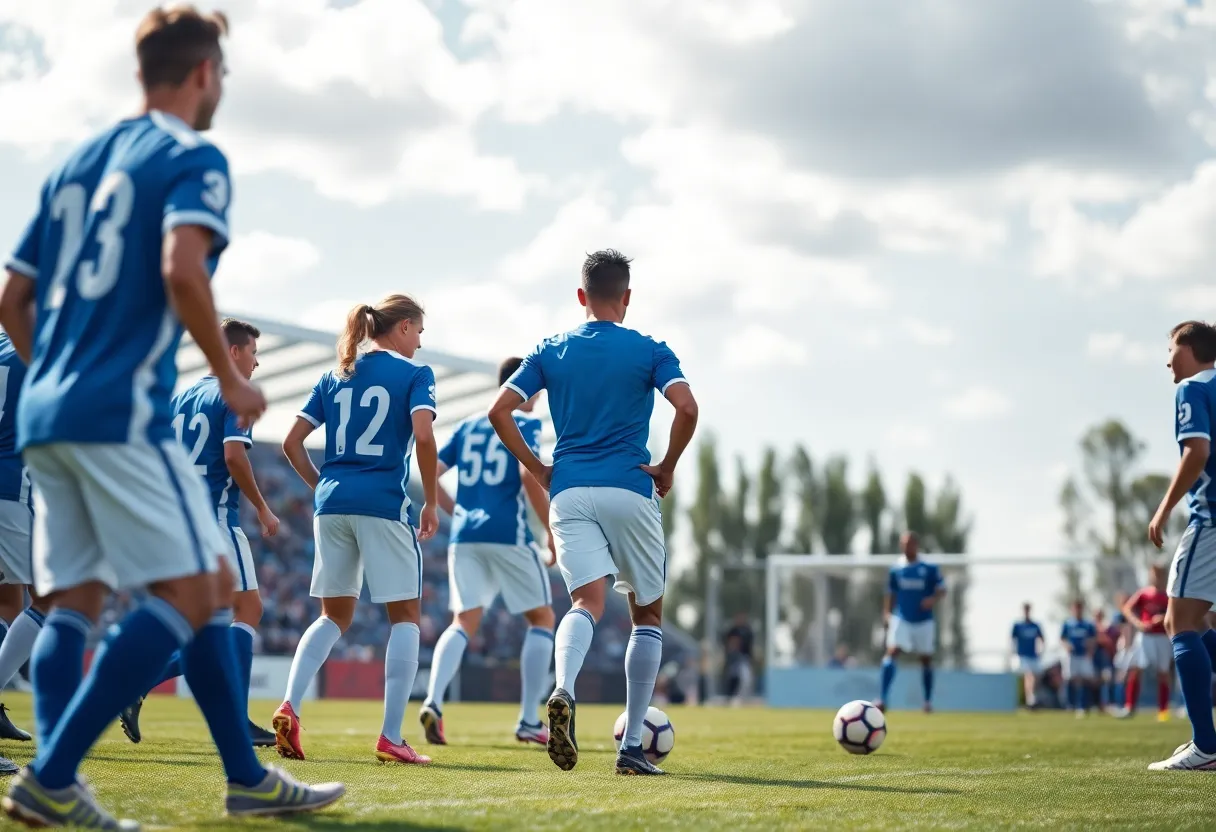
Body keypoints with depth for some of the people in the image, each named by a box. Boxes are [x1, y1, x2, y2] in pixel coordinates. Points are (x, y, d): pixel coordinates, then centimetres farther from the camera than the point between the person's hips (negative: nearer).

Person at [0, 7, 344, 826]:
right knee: (192, 594, -6)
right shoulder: (193, 159, -2)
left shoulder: (78, 162, 20)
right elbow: (182, 270, -20)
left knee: (75, 599, 7)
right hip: (121, 412, -9)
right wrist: (231, 377, -9)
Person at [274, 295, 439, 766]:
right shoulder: (414, 374, 0)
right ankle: (391, 737, -3)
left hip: (332, 504, 5)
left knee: (335, 616, 17)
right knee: (405, 617, 4)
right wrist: (431, 503, -7)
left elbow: (292, 442, 12)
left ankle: (289, 707, -4)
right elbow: (423, 435, -15)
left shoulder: (336, 376, 15)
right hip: (383, 505, -5)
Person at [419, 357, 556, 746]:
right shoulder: (526, 424, 0)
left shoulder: (468, 425, 17)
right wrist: (552, 531, -10)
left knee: (464, 622, 8)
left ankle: (433, 702, -17)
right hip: (508, 535, -5)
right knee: (541, 618, 10)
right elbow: (528, 476, -16)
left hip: (464, 536, 5)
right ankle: (529, 721, 6)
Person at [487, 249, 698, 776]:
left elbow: (499, 411, 3)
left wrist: (536, 468, 11)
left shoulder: (551, 351, 11)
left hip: (568, 492, 2)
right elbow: (686, 406, -14)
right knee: (647, 615, 12)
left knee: (588, 602, -8)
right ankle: (631, 747, 9)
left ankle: (563, 692, -42)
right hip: (630, 492, -2)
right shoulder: (649, 351, 3)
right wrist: (667, 468, -1)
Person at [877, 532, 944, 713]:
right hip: (901, 619, 0)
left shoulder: (930, 569, -4)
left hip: (924, 621, 0)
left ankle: (928, 701, 27)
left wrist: (933, 599, -20)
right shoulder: (896, 569, 2)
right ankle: (883, 699, -21)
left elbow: (941, 590, 0)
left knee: (926, 659, 10)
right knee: (891, 653, -18)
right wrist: (886, 613, 3)